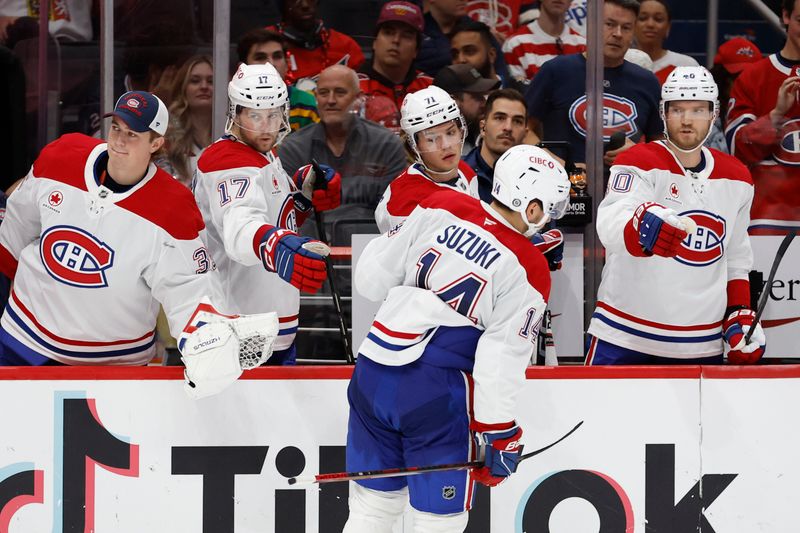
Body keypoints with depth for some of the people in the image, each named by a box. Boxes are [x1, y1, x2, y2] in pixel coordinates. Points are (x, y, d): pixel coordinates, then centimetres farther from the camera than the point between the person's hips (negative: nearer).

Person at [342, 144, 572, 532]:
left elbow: (371, 279, 4)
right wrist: (500, 436, -2)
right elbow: (500, 362, -11)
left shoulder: (440, 208, 1)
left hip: (372, 376, 5)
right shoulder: (527, 272, -9)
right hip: (437, 394, -5)